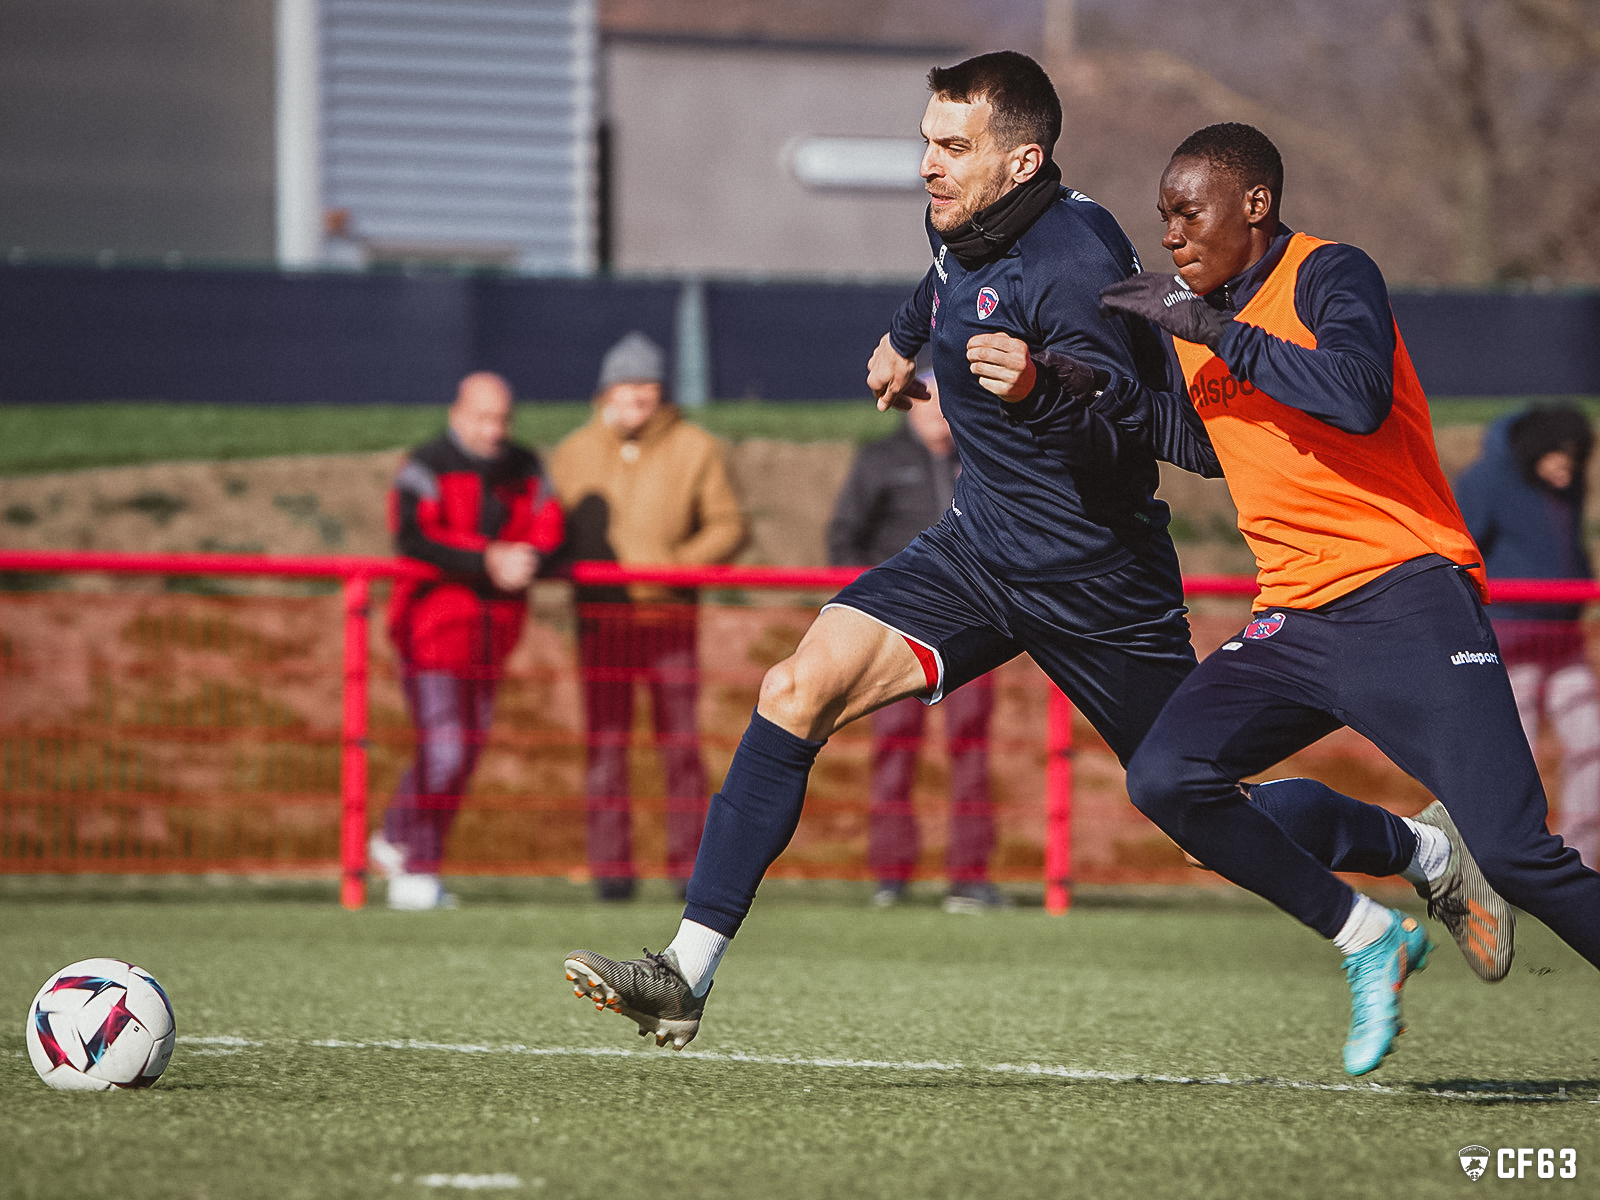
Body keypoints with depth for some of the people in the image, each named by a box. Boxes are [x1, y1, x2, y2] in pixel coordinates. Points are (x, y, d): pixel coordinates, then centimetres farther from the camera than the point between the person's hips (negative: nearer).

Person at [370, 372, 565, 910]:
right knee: (443, 750, -12)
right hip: (434, 621, -7)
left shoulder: (524, 469, 11)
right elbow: (414, 539, -23)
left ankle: (395, 842, 28)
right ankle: (416, 874, -3)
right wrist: (487, 562, -29)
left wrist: (526, 560, -21)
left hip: (492, 632, 7)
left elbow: (550, 532, 2)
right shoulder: (426, 468, -8)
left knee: (467, 746, 11)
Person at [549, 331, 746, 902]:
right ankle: (611, 866, 0)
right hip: (602, 615, 1)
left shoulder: (694, 449, 3)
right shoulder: (575, 453, 9)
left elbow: (729, 526, 2)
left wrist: (682, 560, -14)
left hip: (671, 613, -1)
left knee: (681, 741, -2)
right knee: (606, 742, -2)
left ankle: (688, 864, 2)